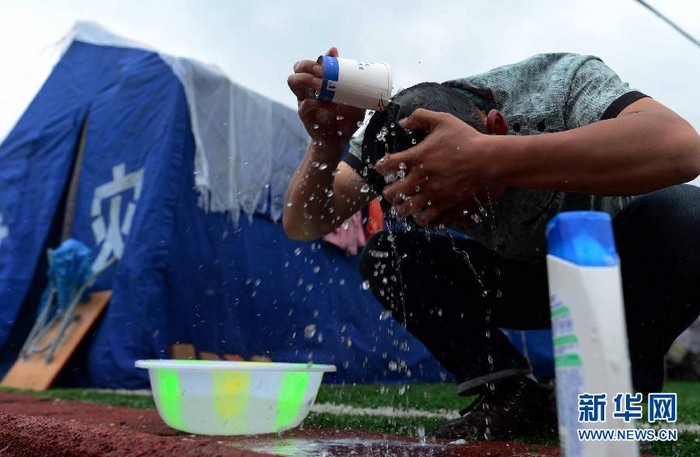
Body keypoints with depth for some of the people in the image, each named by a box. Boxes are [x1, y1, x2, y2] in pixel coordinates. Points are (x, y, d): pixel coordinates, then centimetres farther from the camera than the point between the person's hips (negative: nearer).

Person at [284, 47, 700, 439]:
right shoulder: (399, 130, -20)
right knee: (386, 257, -18)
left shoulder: (565, 83, -30)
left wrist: (491, 159, -56)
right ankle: (516, 397, -10)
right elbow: (304, 225, -21)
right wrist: (325, 144, -41)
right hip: (524, 280, 3)